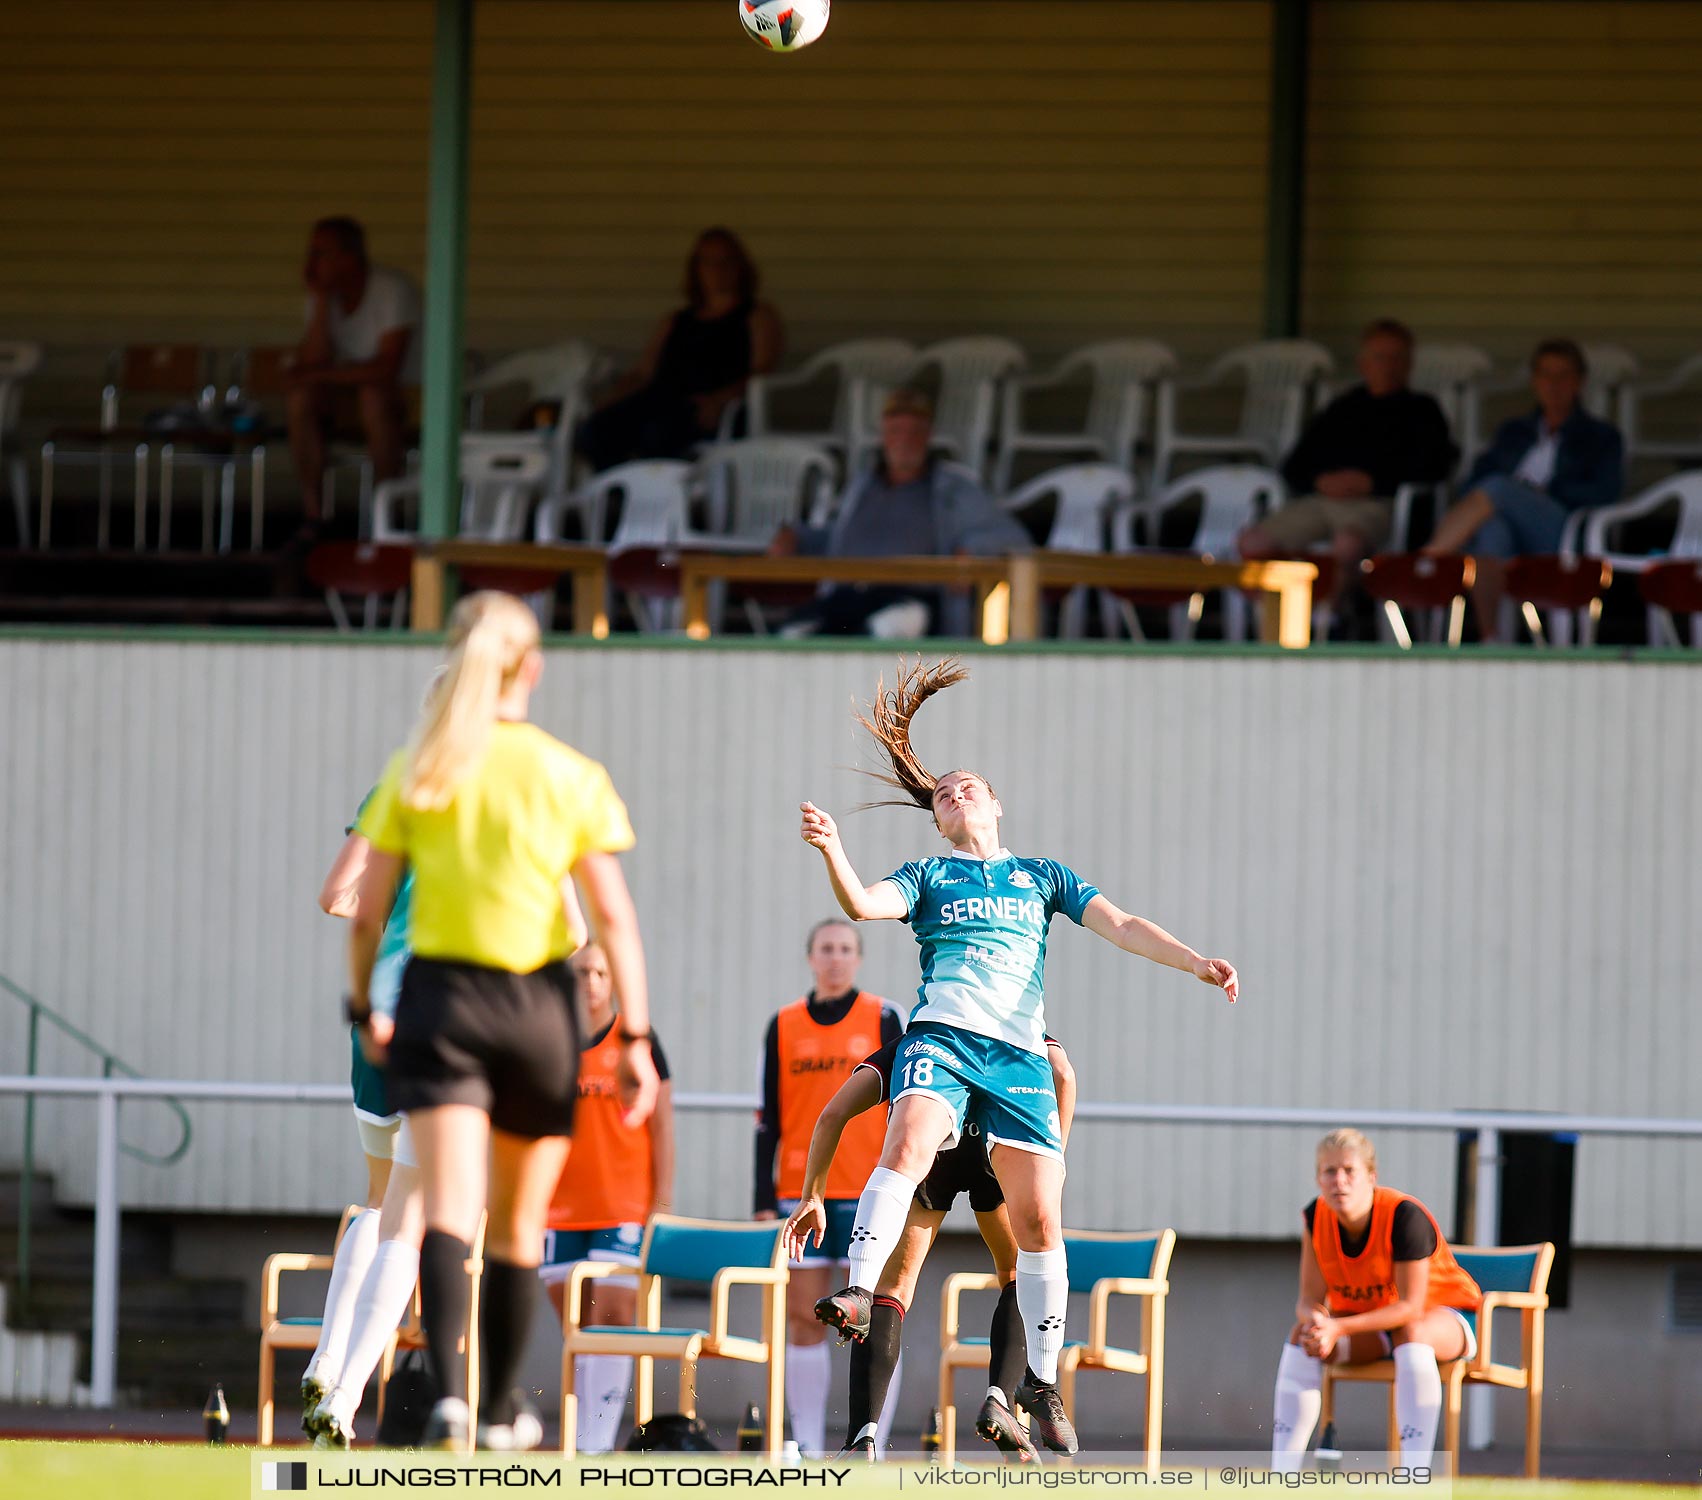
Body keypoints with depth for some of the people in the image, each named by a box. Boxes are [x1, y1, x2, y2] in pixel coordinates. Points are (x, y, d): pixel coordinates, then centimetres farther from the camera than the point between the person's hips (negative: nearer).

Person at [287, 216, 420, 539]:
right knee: (301, 398, -24)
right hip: (350, 399, 5)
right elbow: (314, 362, -11)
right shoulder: (323, 296, 2)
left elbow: (387, 368, -26)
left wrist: (320, 375, -21)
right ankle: (313, 518, -21)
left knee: (373, 395, -39)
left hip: (405, 394, -5)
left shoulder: (392, 289, -18)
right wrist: (321, 303, -18)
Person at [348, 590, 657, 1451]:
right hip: (537, 1006, 1)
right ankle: (500, 1412, 26)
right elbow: (614, 916, -4)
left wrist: (363, 1006, 16)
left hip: (439, 995, -1)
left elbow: (367, 910, 2)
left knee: (449, 1211, -11)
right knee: (517, 1227, 15)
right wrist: (634, 1037, -1)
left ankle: (450, 1390, -33)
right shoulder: (571, 777, -1)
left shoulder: (413, 774, 1)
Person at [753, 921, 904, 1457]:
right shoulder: (784, 1026, 8)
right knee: (803, 1318, 1)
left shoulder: (885, 1019, 3)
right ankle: (807, 1445, 4)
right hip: (801, 1190, 2)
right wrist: (764, 1201, 4)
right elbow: (768, 1119, 10)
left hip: (870, 1192, -2)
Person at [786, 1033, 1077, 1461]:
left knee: (890, 1288, 9)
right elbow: (1061, 1075, 11)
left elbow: (834, 1114, 23)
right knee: (1021, 1278, 21)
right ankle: (998, 1401, -1)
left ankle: (862, 1439, -6)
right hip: (998, 1141, 0)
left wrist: (812, 1197, 26)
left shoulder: (906, 1044, 38)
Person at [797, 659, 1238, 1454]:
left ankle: (1041, 1379, 6)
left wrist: (1195, 962, 0)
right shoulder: (928, 876, 18)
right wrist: (832, 852, -21)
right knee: (908, 1144, -32)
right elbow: (864, 905, -1)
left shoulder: (1042, 875, 23)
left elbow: (1120, 926, 15)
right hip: (941, 1034, -1)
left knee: (1038, 1217, -5)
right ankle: (858, 1293, -41)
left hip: (1020, 1052, 1)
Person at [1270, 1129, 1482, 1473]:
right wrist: (1316, 1320, -38)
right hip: (1370, 1324, 5)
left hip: (1444, 1318, -5)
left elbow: (1411, 1307, -31)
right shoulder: (1317, 1216, -12)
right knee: (1302, 1333, -19)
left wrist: (1338, 1328, -41)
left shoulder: (1406, 1216, -30)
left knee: (1412, 1333, -39)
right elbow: (1310, 1299, -12)